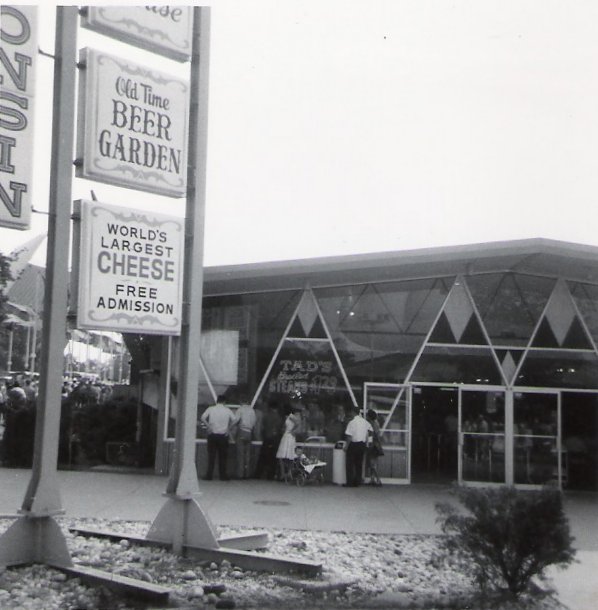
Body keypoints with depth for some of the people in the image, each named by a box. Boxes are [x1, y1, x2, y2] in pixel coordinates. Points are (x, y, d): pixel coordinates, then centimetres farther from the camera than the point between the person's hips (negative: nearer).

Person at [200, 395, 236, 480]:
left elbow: (203, 418, -11)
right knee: (222, 456, 6)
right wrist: (228, 428, 3)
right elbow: (234, 420, -8)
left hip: (212, 435, 0)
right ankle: (223, 476, 5)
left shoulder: (211, 409, 2)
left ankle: (209, 475, 0)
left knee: (211, 455, 3)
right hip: (223, 436, 0)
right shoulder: (227, 410, 2)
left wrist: (208, 425, -1)